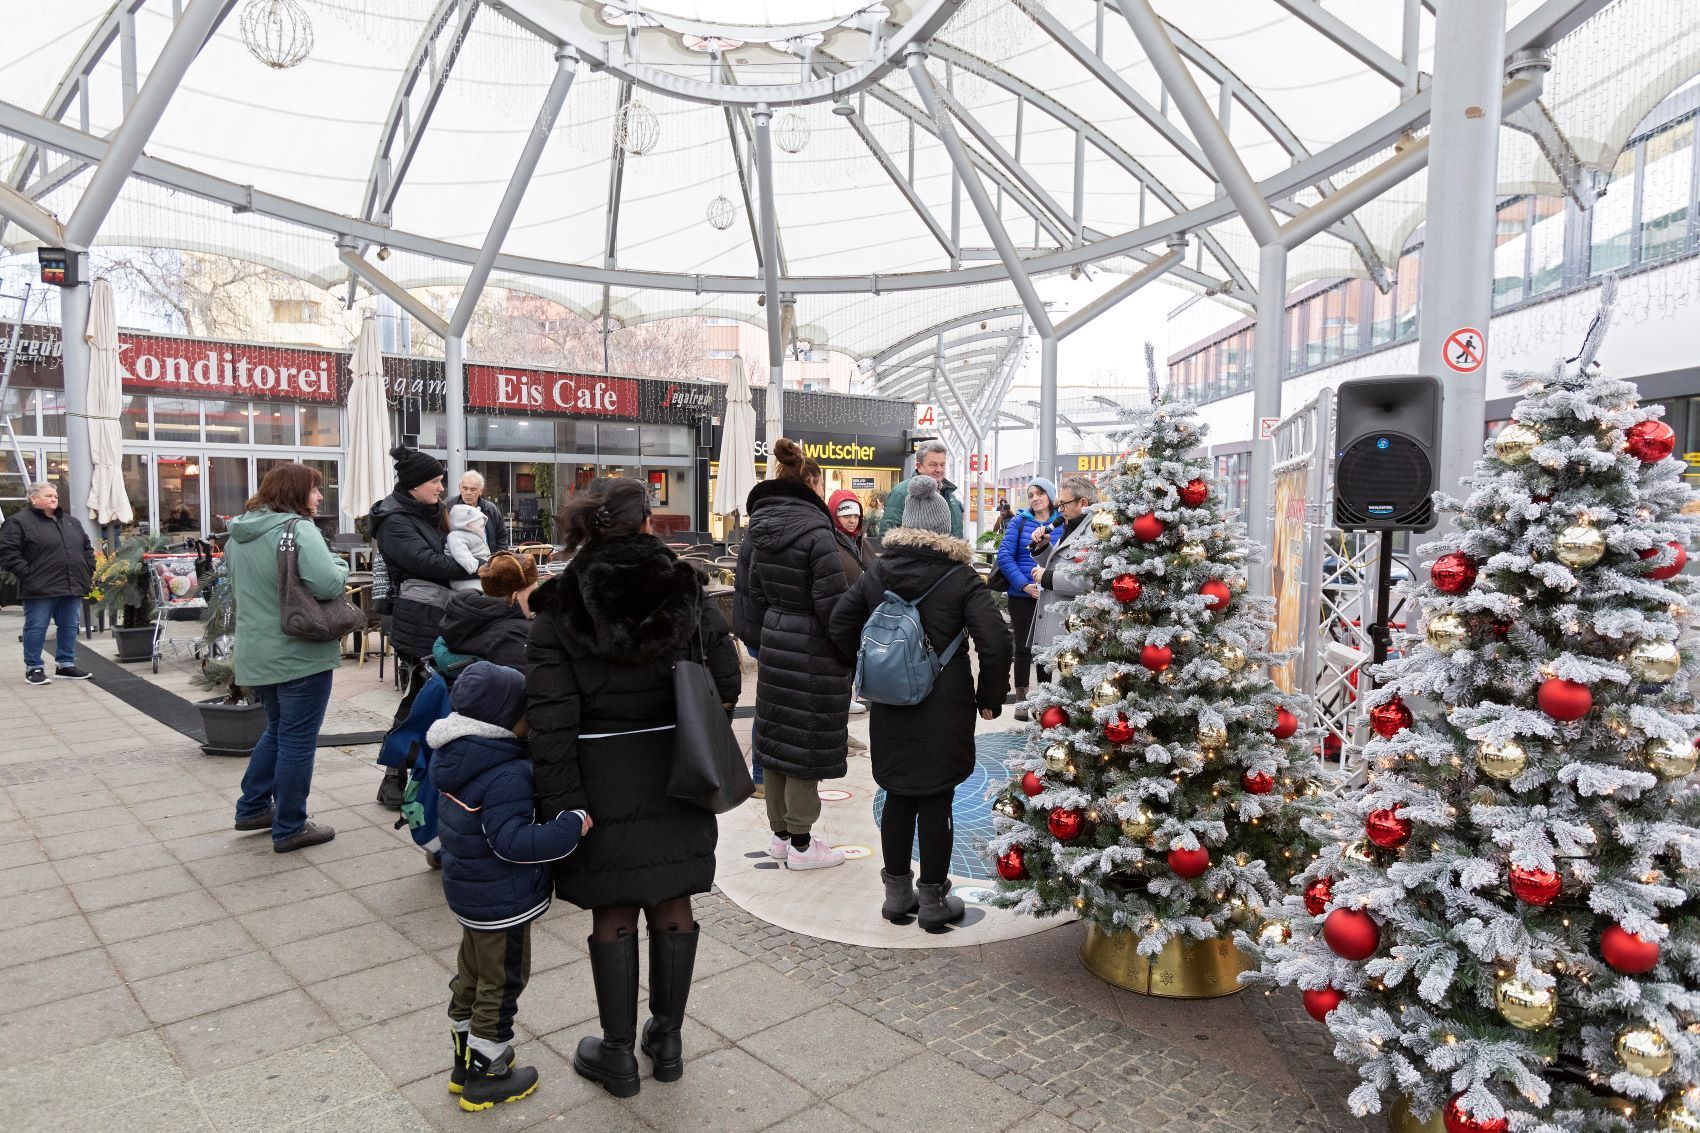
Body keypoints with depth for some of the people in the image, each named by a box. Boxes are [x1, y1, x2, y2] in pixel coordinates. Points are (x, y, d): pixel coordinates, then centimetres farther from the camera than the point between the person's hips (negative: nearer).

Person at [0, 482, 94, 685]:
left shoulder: (71, 522, 18)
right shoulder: (19, 522, -3)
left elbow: (87, 548, 24)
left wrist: (88, 572, 12)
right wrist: (27, 574, -14)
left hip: (73, 586, 6)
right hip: (40, 589, -6)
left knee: (69, 627, 9)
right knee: (36, 627, 0)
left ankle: (65, 664, 20)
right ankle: (33, 668, 9)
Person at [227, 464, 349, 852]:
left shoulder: (239, 534, 10)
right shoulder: (297, 529, -18)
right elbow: (326, 584, -28)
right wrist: (340, 565, -9)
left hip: (256, 653, 8)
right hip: (300, 654, -8)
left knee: (277, 729, 25)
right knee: (298, 739, 2)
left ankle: (253, 808, 32)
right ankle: (290, 828, 11)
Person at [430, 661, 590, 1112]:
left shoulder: (458, 759, -1)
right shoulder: (506, 775, -31)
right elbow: (513, 841, -34)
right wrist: (574, 825, -30)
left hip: (467, 893, 9)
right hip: (502, 904, -9)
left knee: (471, 976, 25)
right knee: (501, 985, 9)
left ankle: (466, 1060, 42)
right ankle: (486, 1077, 25)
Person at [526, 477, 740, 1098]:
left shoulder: (560, 609, -10)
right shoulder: (685, 590, -5)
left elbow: (551, 720, -15)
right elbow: (726, 683, -2)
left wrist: (561, 806, -10)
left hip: (604, 785, -2)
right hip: (677, 779, 2)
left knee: (613, 916, 12)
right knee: (672, 908, 16)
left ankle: (618, 1054, 26)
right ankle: (667, 1040, 32)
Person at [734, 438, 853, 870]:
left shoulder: (758, 528, 6)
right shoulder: (815, 530, -18)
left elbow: (749, 591, 12)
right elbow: (833, 601, -19)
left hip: (774, 644, 8)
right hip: (813, 652, -8)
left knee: (775, 736, 14)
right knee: (807, 743, 1)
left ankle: (780, 832, 28)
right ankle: (800, 845, 12)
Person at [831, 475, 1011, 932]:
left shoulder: (878, 572, 2)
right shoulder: (961, 578, -11)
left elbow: (841, 625, 6)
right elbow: (995, 640, -17)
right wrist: (989, 699, -5)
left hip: (890, 707, 4)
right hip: (944, 709, -4)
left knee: (898, 797, 15)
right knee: (935, 801, 5)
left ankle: (897, 893, 26)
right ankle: (932, 901, 16)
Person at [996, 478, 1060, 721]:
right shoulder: (1020, 521, 0)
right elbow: (1004, 555, -7)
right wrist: (1024, 584, -16)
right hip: (1022, 595, 0)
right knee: (1024, 647, 7)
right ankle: (1021, 701, 18)